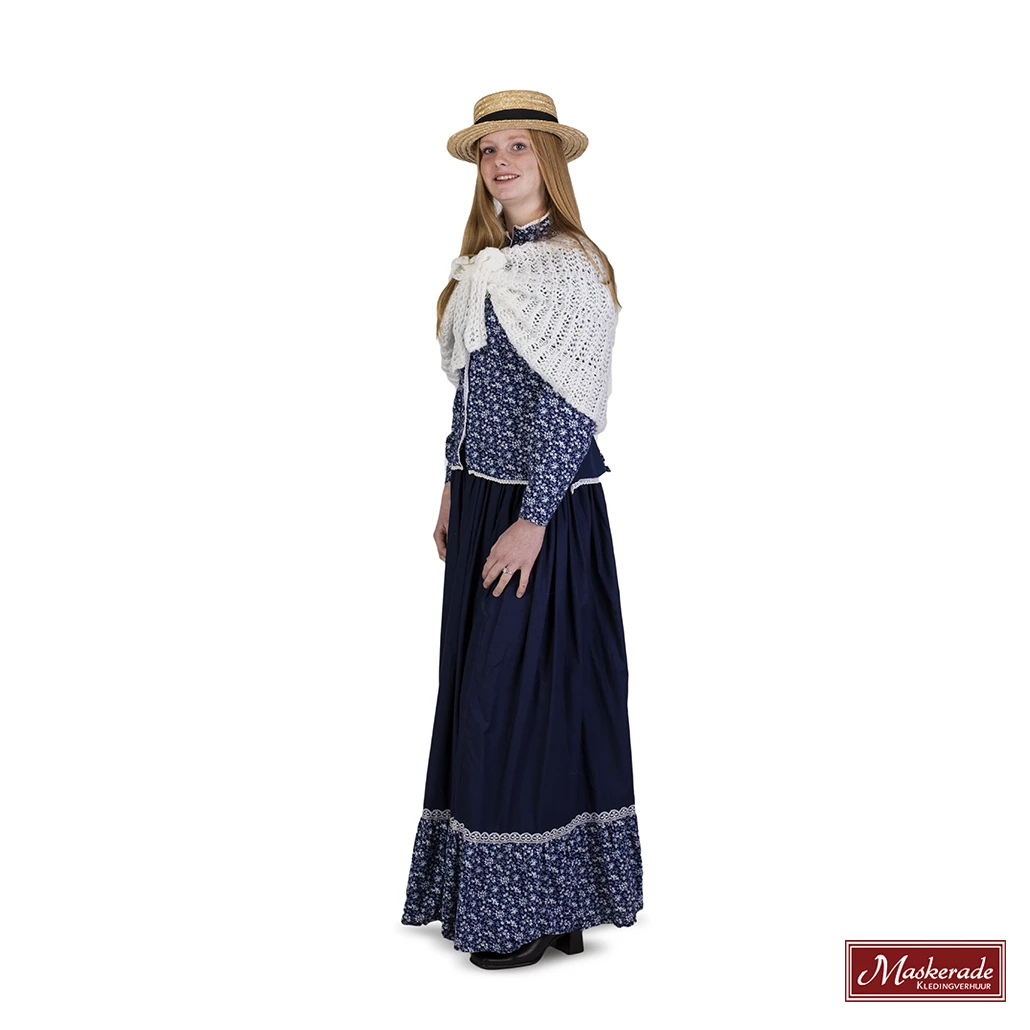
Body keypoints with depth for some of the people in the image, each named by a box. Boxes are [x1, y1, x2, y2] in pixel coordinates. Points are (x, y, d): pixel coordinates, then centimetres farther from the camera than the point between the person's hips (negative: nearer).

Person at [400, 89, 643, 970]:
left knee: (524, 690, -3)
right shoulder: (484, 266, 13)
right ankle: (486, 894, 26)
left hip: (544, 509, -8)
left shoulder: (569, 268, -12)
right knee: (480, 688, 12)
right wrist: (455, 486, 15)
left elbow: (570, 407, -17)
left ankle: (541, 910, 12)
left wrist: (532, 519, -19)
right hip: (484, 501, 9)